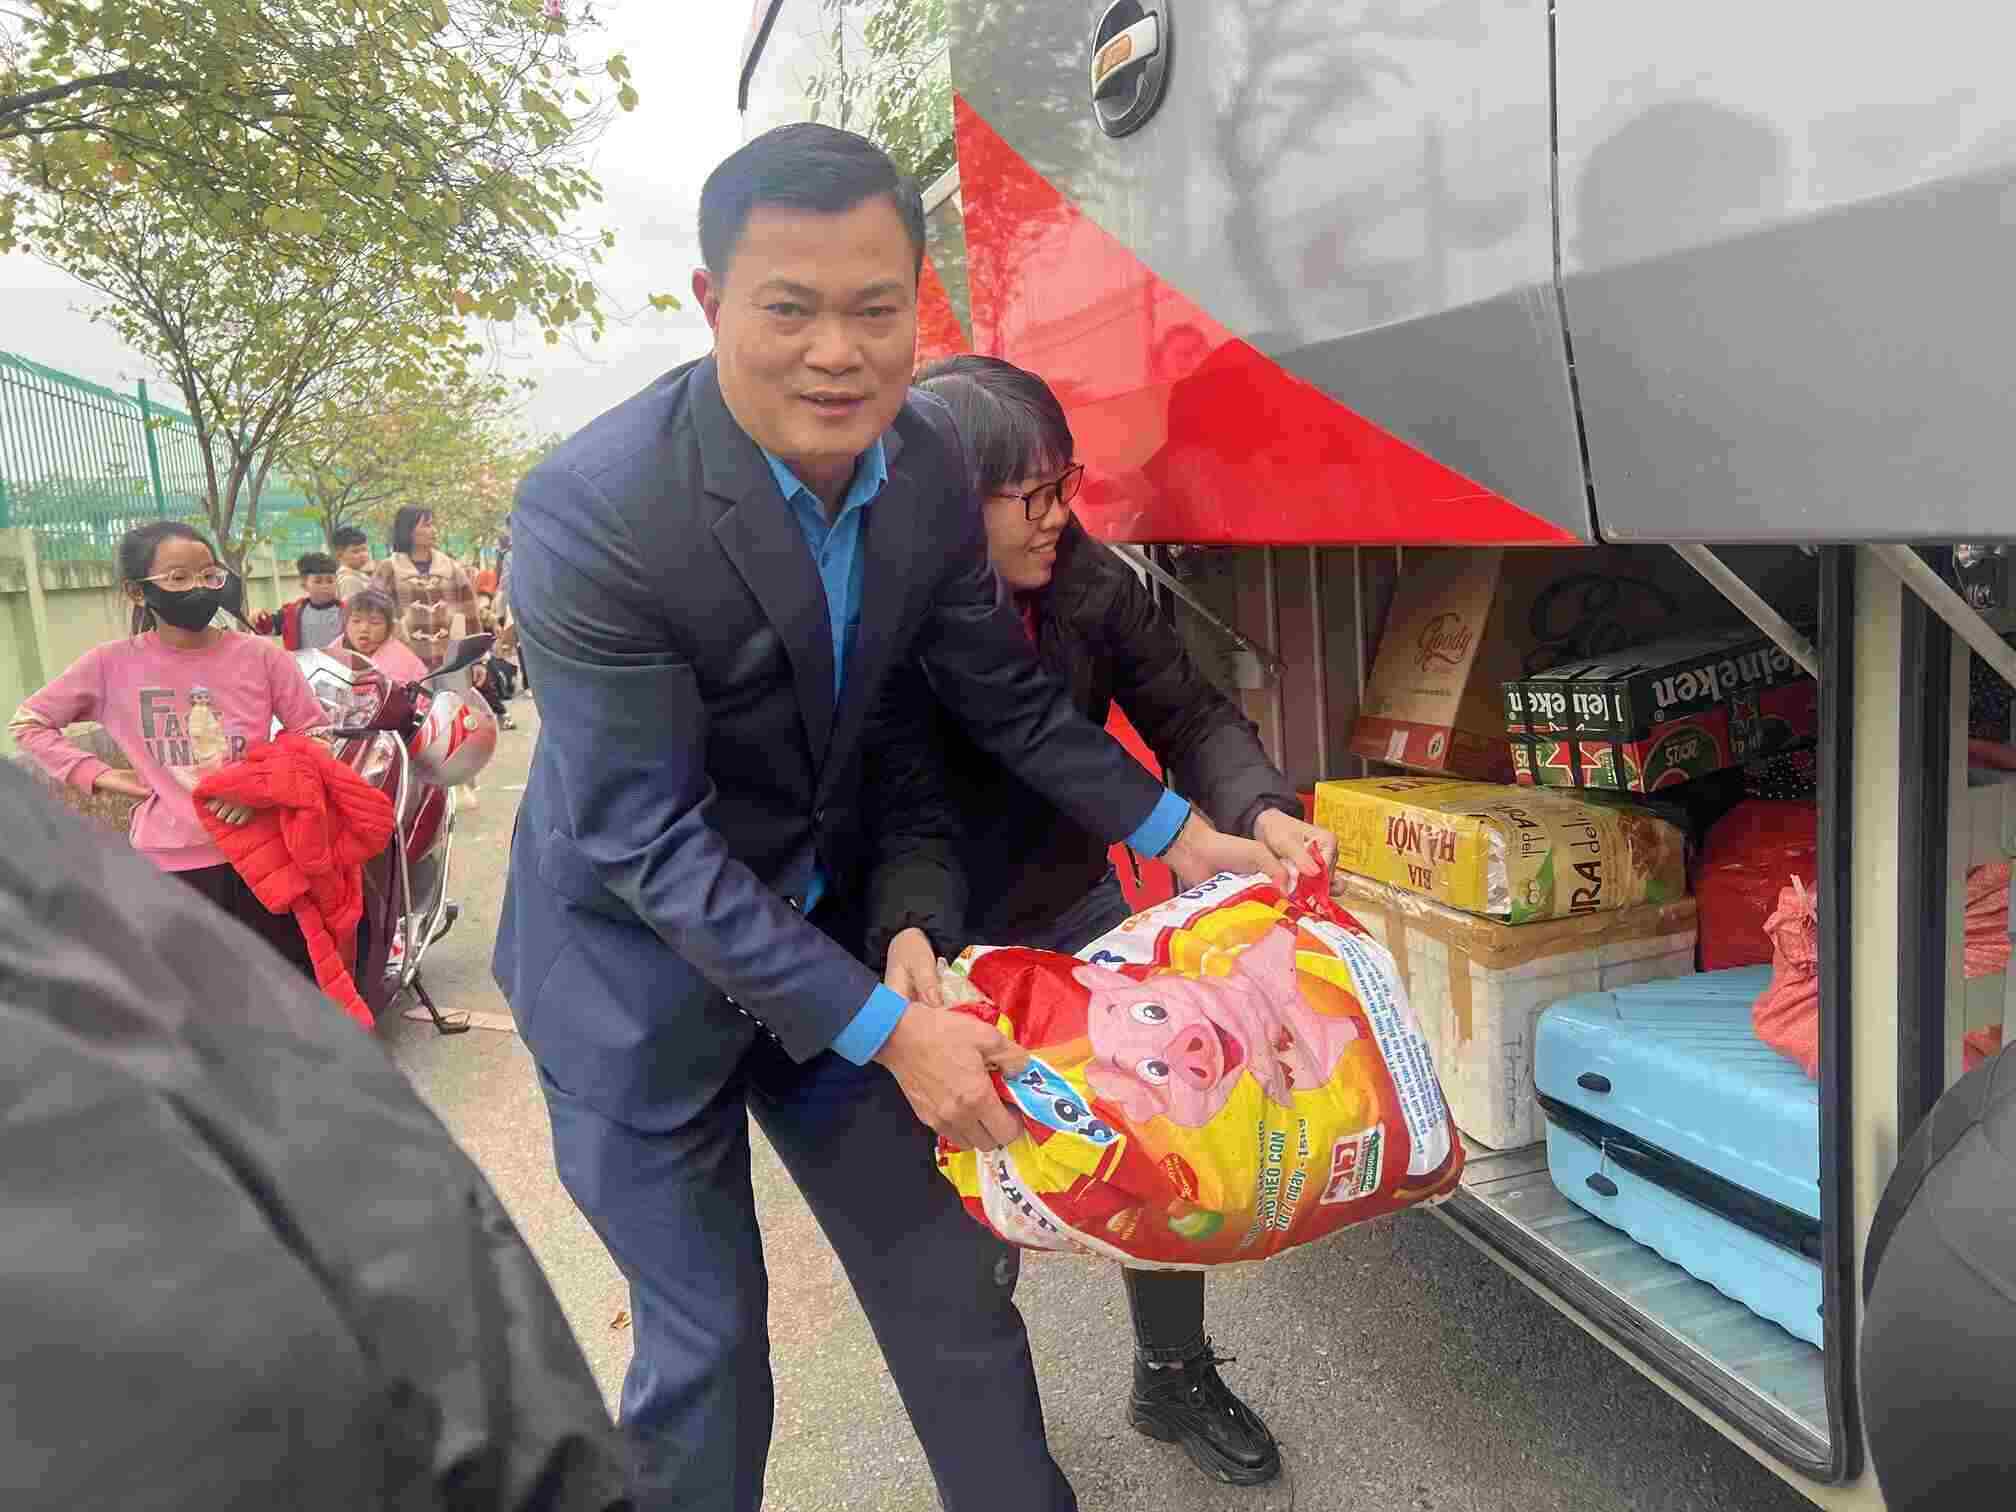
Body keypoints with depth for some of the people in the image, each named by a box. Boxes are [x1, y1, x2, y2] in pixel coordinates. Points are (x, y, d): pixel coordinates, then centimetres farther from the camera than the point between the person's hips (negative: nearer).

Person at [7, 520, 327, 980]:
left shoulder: (260, 656, -5)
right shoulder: (112, 665, -3)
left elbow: (314, 733, 3)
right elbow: (27, 722, 10)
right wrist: (99, 775, -2)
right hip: (167, 863, 0)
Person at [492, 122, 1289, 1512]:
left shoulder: (928, 460, -10)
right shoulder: (593, 514, -27)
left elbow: (1005, 695, 3)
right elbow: (646, 841, -25)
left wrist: (1176, 835, -1)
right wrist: (883, 1027, -26)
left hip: (824, 933, 5)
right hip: (642, 969, -4)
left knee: (953, 1281, 14)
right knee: (705, 1349, 9)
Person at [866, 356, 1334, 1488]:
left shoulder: (1091, 584, -12)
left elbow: (1186, 714, -8)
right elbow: (908, 814, -28)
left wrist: (1262, 810, -26)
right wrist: (910, 936, -47)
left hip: (1079, 907, 4)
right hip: (950, 941, -4)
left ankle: (1176, 1375, 36)